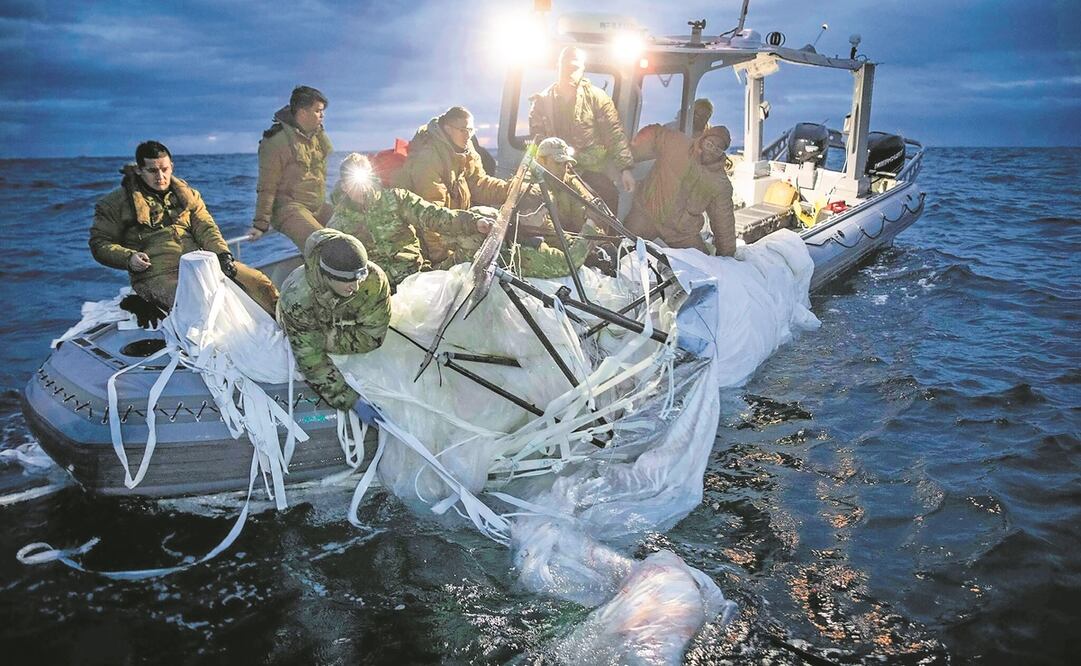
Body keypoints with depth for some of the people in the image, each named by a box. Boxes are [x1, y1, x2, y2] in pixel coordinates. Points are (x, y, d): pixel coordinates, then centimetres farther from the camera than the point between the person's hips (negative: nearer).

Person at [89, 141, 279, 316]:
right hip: (157, 275, -4)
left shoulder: (187, 194, 18)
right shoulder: (117, 202, 7)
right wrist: (128, 258, -13)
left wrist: (223, 254, -11)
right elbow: (100, 243, 7)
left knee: (259, 282, -10)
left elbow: (205, 228, 8)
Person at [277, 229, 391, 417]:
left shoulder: (374, 279, -43)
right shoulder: (297, 298, -46)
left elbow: (372, 337, -31)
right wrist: (353, 401, -47)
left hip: (346, 324, 2)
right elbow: (311, 361, -41)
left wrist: (328, 340, -33)